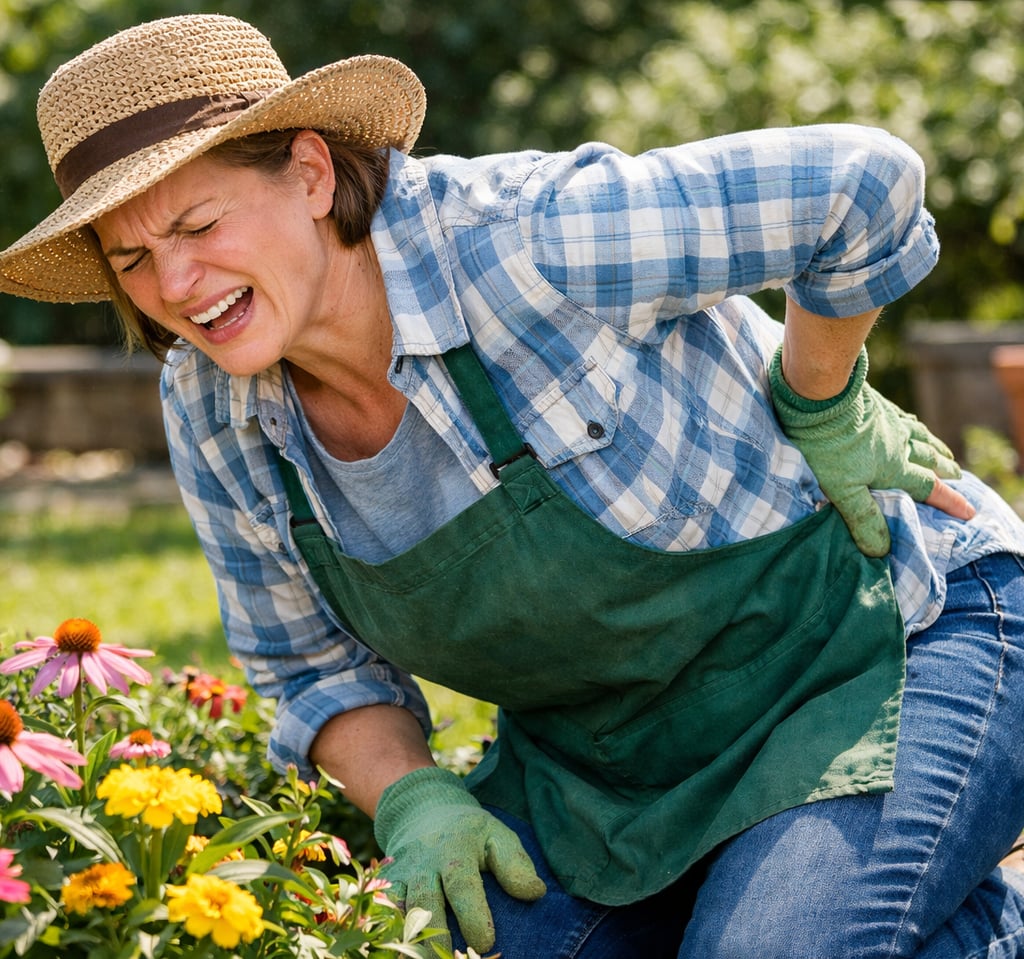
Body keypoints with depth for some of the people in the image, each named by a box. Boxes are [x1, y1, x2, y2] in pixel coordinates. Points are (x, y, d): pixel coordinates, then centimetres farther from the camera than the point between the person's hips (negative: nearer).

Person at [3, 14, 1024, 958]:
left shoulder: (517, 240, -30)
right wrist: (409, 799, -12)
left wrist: (819, 410, -14)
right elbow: (315, 664, 6)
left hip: (887, 637, -7)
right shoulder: (210, 413, -8)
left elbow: (862, 181, -26)